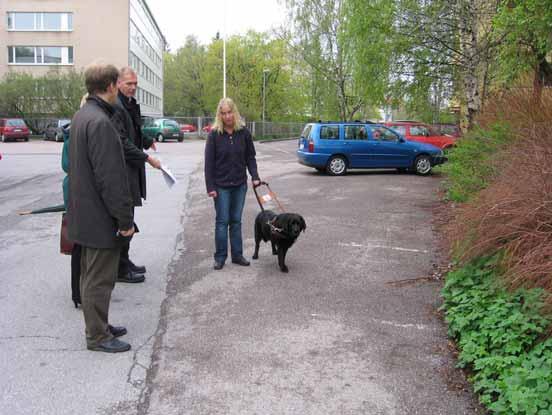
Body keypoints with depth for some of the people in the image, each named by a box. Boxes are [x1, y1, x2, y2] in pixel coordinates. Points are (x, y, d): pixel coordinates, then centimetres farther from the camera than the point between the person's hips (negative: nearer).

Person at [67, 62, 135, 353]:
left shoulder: (81, 116, 10)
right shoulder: (100, 122, -22)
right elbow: (111, 178, -24)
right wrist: (125, 219, -17)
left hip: (84, 214, 10)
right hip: (100, 217, -10)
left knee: (91, 274, 19)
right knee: (100, 278, 2)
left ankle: (98, 326, 33)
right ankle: (97, 336, 15)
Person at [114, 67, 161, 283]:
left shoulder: (131, 105, 16)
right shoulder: (116, 107, -16)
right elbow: (122, 143, -21)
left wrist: (147, 141, 22)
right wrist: (147, 158, -19)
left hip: (131, 170, 10)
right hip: (122, 171, -10)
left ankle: (124, 261, 28)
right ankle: (120, 269, 7)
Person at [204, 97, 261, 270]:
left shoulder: (244, 133, 0)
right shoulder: (214, 134, -7)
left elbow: (250, 157, 7)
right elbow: (209, 163, -6)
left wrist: (255, 176, -5)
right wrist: (210, 186, -10)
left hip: (240, 184, 2)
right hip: (221, 185, -2)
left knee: (236, 221, 10)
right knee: (222, 221, 2)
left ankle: (237, 254, 18)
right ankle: (220, 257, 11)